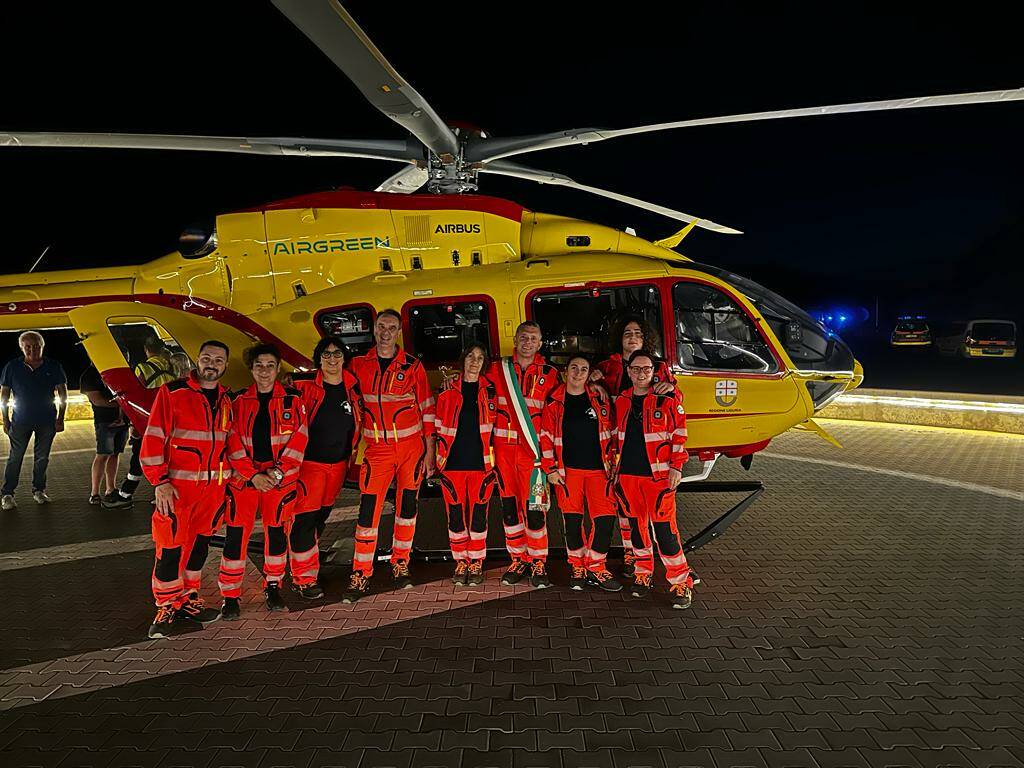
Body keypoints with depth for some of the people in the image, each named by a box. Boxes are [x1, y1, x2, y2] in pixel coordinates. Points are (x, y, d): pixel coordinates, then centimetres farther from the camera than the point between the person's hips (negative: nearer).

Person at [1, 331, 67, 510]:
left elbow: (62, 393, 5)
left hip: (47, 421, 1)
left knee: (42, 457, 9)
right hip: (20, 421, -1)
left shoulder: (53, 366, 1)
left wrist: (60, 418, 0)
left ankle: (38, 490, 22)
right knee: (15, 457, 1)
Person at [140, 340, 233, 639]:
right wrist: (160, 482, -15)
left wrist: (227, 479, 13)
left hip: (214, 487, 5)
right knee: (171, 547, -2)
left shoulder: (226, 400, 10)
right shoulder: (172, 393, -6)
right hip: (177, 486, -5)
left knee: (199, 543, 13)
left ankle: (188, 600, 27)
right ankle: (167, 607, 14)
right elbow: (153, 439, -9)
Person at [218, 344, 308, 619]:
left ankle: (273, 586, 26)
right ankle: (230, 595, 10)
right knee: (236, 534, -1)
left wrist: (277, 472, -11)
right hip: (243, 478, 0)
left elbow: (299, 439, -3)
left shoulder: (292, 399, 2)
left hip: (280, 478, 0)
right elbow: (233, 442, -1)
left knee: (276, 530, 7)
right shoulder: (238, 401, 4)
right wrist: (253, 475, -10)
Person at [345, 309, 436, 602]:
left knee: (407, 506, 8)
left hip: (412, 446, 0)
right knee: (368, 509, -5)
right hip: (377, 449, 0)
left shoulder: (412, 366, 1)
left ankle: (400, 566, 23)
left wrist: (429, 449, -1)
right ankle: (361, 576, 4)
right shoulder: (359, 364, 5)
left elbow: (426, 409, 3)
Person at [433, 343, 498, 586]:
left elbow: (494, 424, 11)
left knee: (478, 514, 3)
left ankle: (476, 563, 15)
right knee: (455, 514, 5)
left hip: (481, 462, 0)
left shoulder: (490, 389, 6)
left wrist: (495, 459, 6)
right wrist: (439, 457, 5)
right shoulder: (449, 387, 5)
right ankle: (461, 562, 18)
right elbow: (439, 425, 9)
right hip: (453, 462, 0)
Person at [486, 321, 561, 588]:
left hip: (533, 449, -2)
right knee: (509, 505, 7)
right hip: (503, 447, 2)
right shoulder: (497, 369, 8)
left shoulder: (550, 374, 6)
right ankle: (519, 560, 20)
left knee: (533, 505, -4)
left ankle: (538, 562, 9)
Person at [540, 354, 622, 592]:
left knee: (605, 518, -4)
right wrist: (550, 469, -3)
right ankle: (578, 569, 19)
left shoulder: (599, 397, 7)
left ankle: (596, 569, 11)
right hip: (567, 470, -1)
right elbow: (546, 437, 2)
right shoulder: (554, 401, 3)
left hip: (598, 469, 1)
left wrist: (611, 462, 8)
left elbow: (610, 432, 12)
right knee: (572, 520, 4)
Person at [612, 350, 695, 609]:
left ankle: (681, 583, 4)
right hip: (628, 474, 4)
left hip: (658, 474, -4)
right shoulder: (621, 401, 10)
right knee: (637, 525, 12)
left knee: (665, 528, -7)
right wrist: (615, 466, 16)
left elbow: (679, 434, -3)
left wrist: (676, 467, -8)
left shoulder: (668, 399, -3)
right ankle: (643, 573, 27)